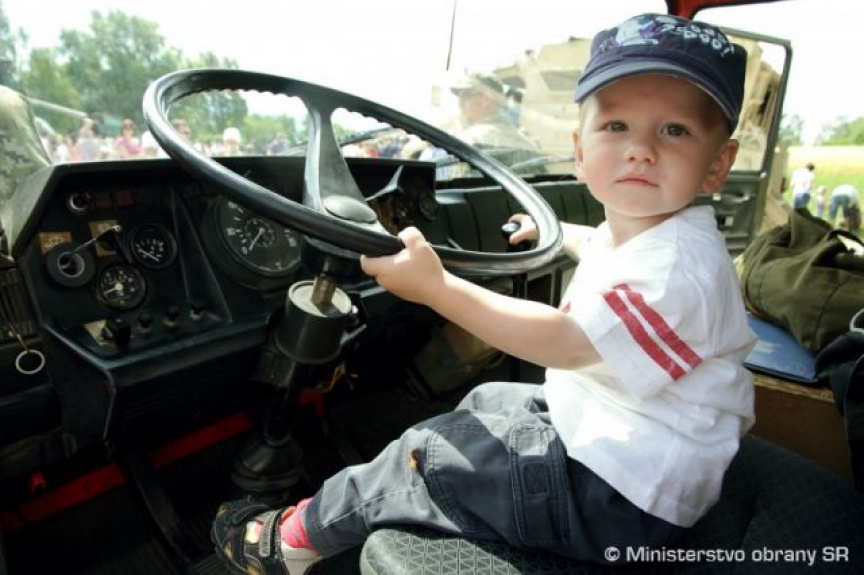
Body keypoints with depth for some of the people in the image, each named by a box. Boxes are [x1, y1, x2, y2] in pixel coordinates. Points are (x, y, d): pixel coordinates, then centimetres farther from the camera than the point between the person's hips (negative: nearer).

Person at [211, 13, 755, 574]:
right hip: (596, 425, 9)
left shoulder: (682, 266, -28)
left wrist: (436, 287, -33)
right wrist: (550, 229, 43)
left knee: (424, 457, -8)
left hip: (621, 496, -9)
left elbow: (565, 343, -32)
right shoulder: (632, 231, 3)